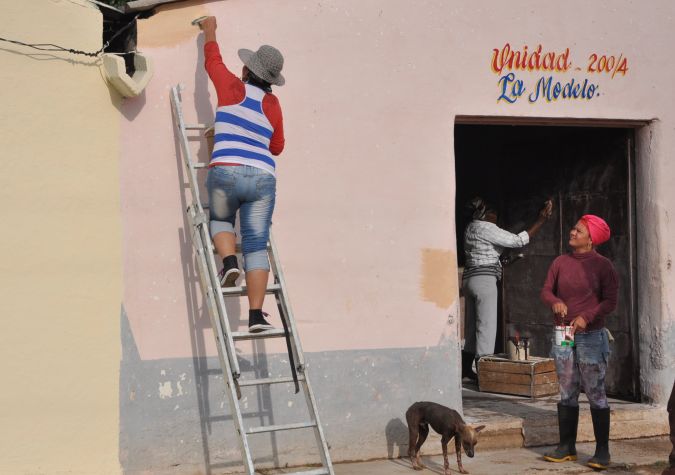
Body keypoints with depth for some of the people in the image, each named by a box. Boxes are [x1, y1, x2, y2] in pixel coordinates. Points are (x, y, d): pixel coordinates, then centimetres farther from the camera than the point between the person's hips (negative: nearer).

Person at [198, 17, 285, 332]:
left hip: (226, 174, -2)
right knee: (256, 246, 1)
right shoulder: (273, 105, 12)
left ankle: (229, 262, 0)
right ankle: (256, 315, -7)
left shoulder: (233, 89, 4)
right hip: (263, 179, 2)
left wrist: (210, 31, 41)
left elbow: (213, 61, 23)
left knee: (219, 219, 29)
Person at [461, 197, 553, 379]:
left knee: (472, 326, 14)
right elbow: (517, 241, -15)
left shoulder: (471, 227, 16)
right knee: (487, 328, -6)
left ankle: (466, 369, 20)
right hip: (484, 280, -9)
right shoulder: (485, 227, -13)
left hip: (469, 278, 10)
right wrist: (541, 220, -12)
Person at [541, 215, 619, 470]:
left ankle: (602, 451, -1)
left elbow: (610, 301, -8)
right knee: (567, 394, 8)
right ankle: (567, 446, 14)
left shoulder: (603, 265, -4)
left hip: (591, 336, -4)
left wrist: (586, 317, -21)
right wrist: (554, 301, -17)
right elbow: (546, 290, 6)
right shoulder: (560, 262, 8)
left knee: (595, 393, -5)